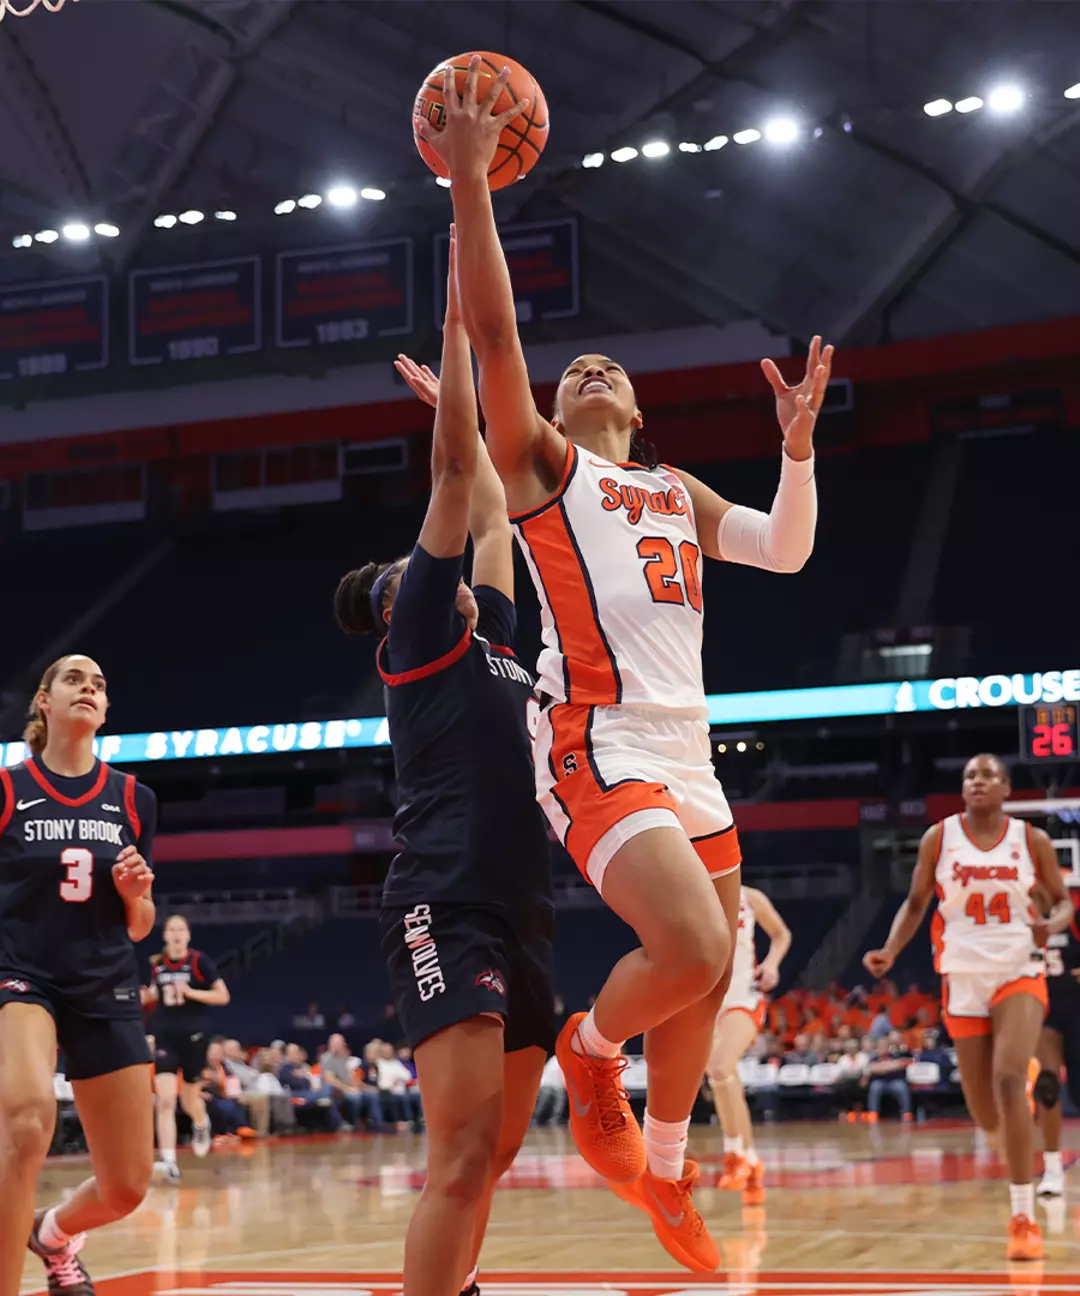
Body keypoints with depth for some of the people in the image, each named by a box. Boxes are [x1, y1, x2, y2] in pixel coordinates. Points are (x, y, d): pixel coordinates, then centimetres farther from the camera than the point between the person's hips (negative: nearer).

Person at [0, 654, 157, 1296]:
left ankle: (55, 1232, 40)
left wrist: (136, 892, -7)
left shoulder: (133, 799, 8)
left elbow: (139, 927, 13)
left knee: (127, 1187, 5)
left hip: (106, 990, 4)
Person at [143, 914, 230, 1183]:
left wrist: (190, 992, -19)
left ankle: (202, 1124, 49)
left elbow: (223, 996, -8)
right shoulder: (157, 964, 3)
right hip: (165, 1036, 2)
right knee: (165, 1100, -13)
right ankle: (168, 1161, -17)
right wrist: (146, 996, -3)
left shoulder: (200, 961, -8)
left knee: (189, 1101, 12)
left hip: (193, 1036, -2)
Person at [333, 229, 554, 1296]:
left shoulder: (486, 640, 23)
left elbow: (490, 507, 33)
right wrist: (458, 310, 2)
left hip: (517, 913, 9)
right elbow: (454, 468, 0)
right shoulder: (418, 634, 3)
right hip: (445, 905, -9)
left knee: (492, 1147, 10)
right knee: (465, 1147, -18)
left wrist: (464, 408, 39)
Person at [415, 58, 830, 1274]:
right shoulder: (540, 462, 5)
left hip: (687, 749, 7)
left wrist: (799, 443, 7)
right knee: (694, 948, -26)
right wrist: (468, 182, -14)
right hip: (600, 747, -7)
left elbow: (786, 551, 21)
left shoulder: (676, 489, 24)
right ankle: (590, 1047, 4)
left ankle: (664, 1175, 29)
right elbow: (491, 331, -8)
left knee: (706, 978, 12)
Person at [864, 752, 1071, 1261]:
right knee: (988, 1118, 4)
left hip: (1019, 973, -2)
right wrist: (891, 951, -8)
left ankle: (1023, 1218, -21)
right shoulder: (939, 837, -1)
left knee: (1008, 1076, -26)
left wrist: (1054, 922, -16)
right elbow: (916, 902, 8)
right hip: (964, 979, 2)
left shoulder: (1032, 840, -2)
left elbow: (1062, 900, 7)